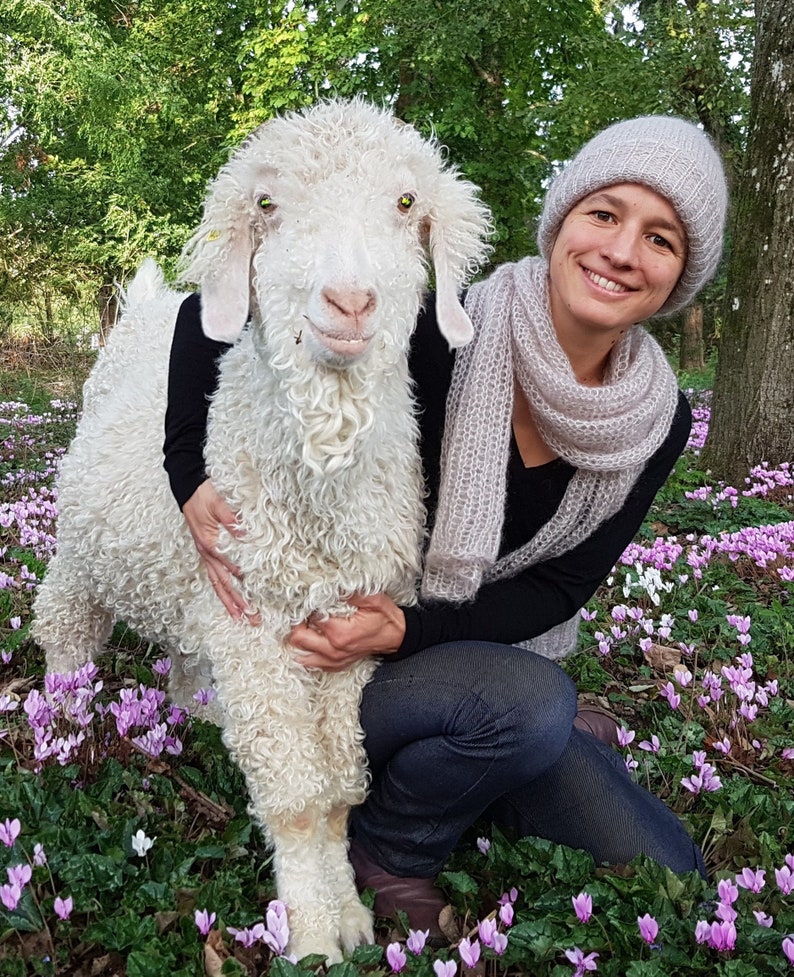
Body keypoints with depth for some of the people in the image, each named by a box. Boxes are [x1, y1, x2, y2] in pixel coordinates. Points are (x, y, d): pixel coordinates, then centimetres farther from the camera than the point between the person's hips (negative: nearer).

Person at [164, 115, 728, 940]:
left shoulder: (658, 418, -8)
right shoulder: (446, 334, -24)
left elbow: (559, 589, -8)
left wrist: (409, 627, -24)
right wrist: (192, 479, -26)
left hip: (495, 659, 5)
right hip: (339, 663, -4)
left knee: (668, 873, -1)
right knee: (532, 702, -35)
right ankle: (386, 849, -5)